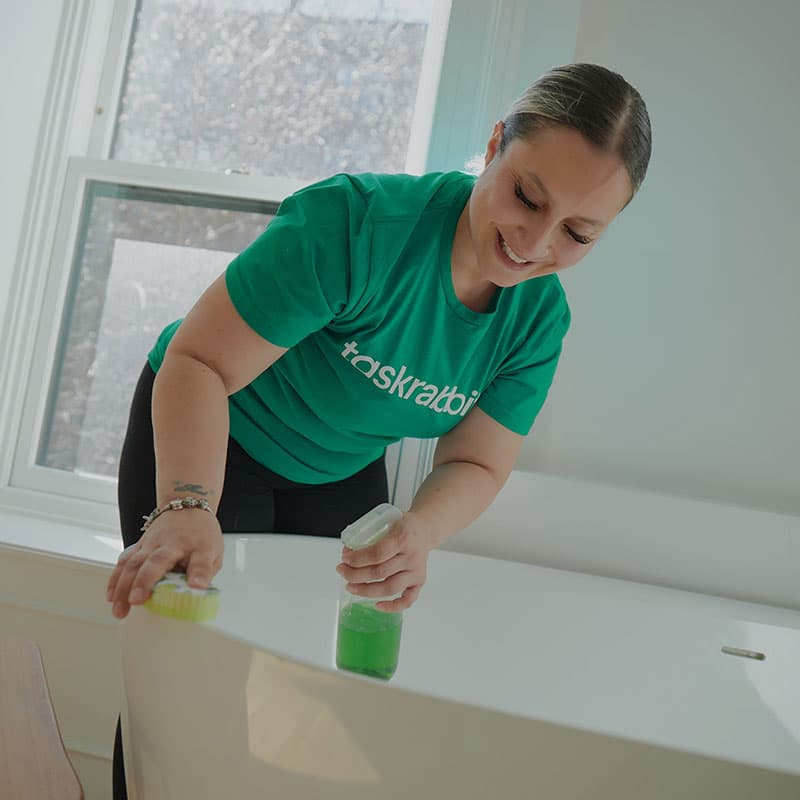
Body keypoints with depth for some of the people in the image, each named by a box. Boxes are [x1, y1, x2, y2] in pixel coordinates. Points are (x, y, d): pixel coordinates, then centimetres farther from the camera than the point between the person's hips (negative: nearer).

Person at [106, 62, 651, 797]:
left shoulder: (541, 318, -15)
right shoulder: (359, 223, -34)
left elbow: (477, 465, -12)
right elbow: (199, 361, -33)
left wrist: (420, 532, -35)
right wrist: (187, 508, -48)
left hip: (342, 473, 5)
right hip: (209, 437, -4)